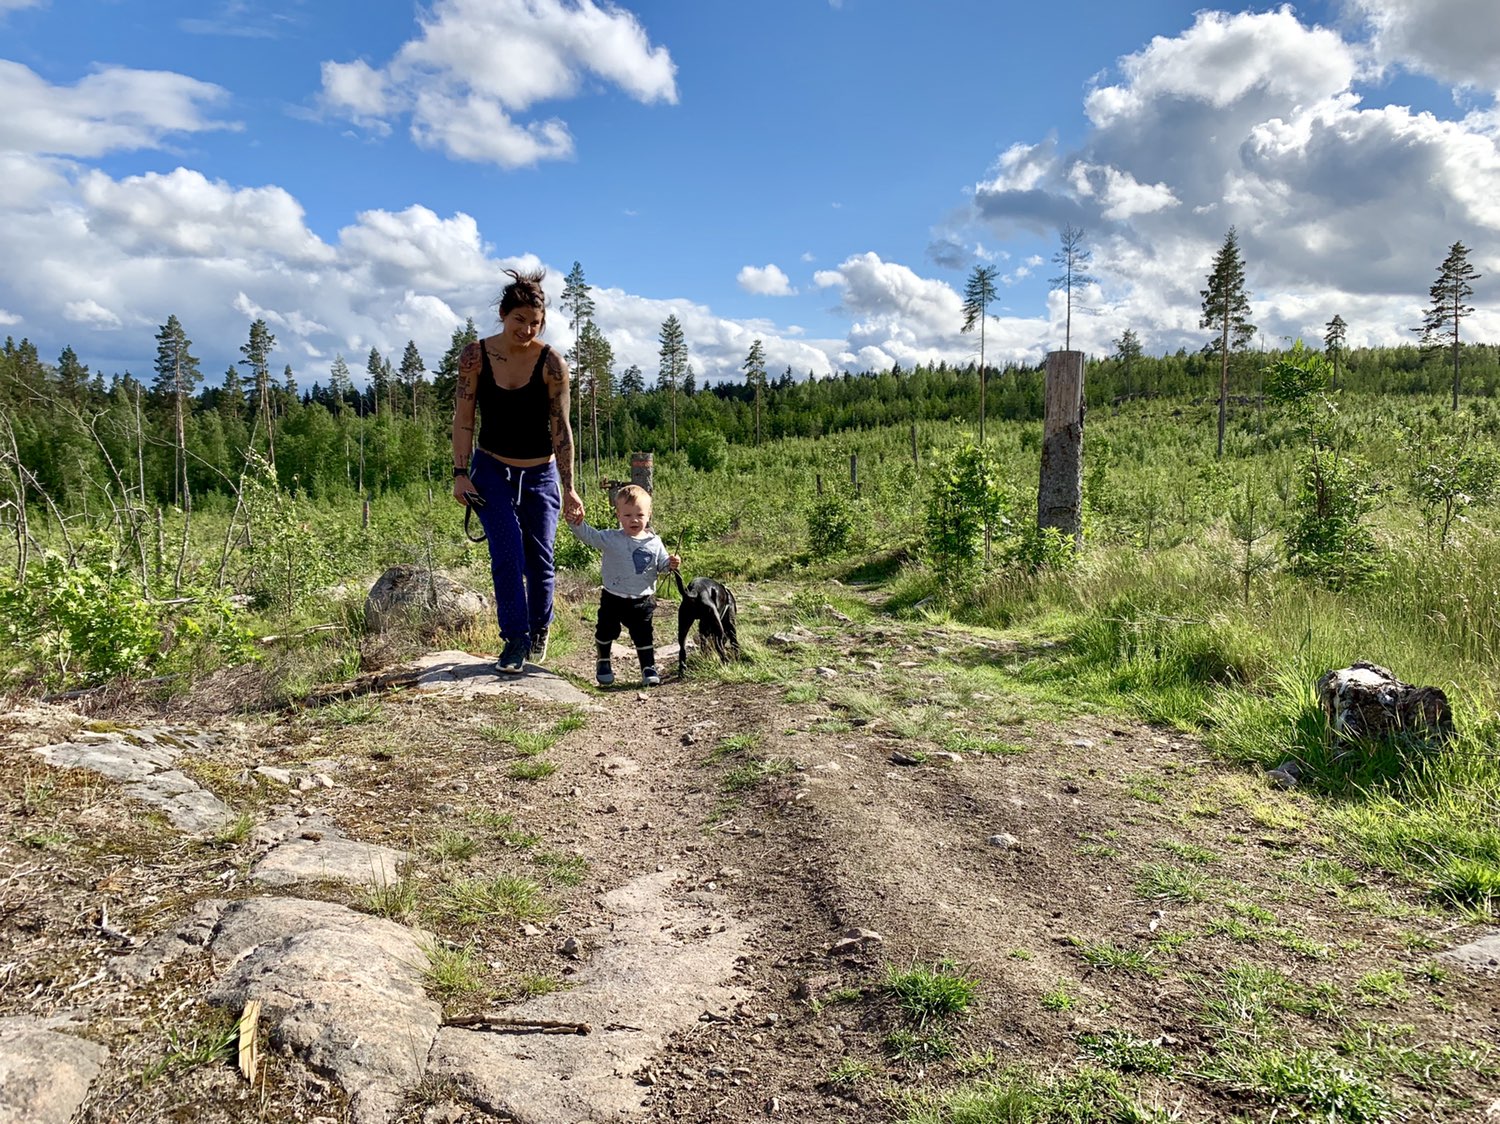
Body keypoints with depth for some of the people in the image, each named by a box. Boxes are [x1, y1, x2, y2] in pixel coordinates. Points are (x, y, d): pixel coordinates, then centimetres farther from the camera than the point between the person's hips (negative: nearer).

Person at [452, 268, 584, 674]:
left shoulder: (551, 363, -13)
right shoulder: (474, 356, -9)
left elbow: (561, 428, -12)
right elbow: (463, 420, -3)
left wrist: (568, 488, -14)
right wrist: (460, 474, -8)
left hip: (540, 474, 0)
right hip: (491, 471, 0)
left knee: (539, 561, 3)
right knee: (507, 557, -11)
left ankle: (539, 630, 28)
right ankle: (515, 640, 1)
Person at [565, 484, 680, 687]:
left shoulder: (654, 542, -2)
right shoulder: (611, 539, -9)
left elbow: (661, 564, 5)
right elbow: (589, 535, -16)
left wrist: (671, 564, -16)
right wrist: (576, 524, -34)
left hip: (642, 600, 1)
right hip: (613, 598, 0)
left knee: (643, 634, 7)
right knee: (606, 631, 10)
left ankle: (649, 667, 21)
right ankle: (603, 663, 33)